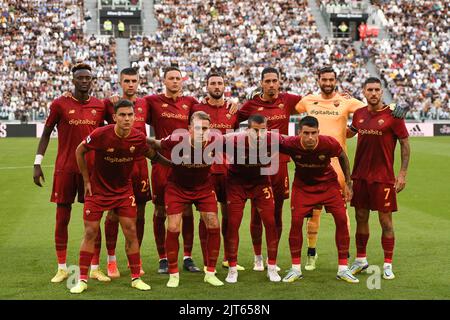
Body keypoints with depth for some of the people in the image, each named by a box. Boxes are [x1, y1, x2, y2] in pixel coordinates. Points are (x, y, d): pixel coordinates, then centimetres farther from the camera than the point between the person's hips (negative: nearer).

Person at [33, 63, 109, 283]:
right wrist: (38, 163, -3)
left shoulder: (99, 106, 5)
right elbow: (46, 133, 3)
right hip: (65, 169, -2)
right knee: (62, 218, 3)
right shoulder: (60, 104, -2)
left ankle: (95, 268, 10)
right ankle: (62, 268, 12)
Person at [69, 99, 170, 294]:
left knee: (131, 232, 0)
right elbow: (80, 151, -4)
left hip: (124, 190, 2)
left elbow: (152, 155, 9)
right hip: (98, 189, -2)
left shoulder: (139, 138, -13)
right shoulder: (100, 134, -21)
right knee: (90, 233, -1)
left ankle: (136, 278, 13)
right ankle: (82, 280, 9)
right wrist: (86, 180, -3)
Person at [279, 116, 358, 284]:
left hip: (328, 183, 0)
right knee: (296, 221, -12)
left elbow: (343, 157, -6)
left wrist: (348, 183, -1)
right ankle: (296, 269, 4)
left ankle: (343, 269, 2)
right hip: (302, 185, 0)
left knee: (341, 219, -9)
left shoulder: (329, 143, -28)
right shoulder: (291, 144, -29)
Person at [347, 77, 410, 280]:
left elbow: (405, 144, -5)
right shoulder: (359, 114, 6)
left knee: (385, 221, 0)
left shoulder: (392, 115, -8)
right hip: (360, 175, 5)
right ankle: (361, 260, 24)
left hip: (383, 177, -5)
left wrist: (402, 174, -9)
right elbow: (350, 132, 26)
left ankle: (388, 265, 8)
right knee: (361, 217, 11)